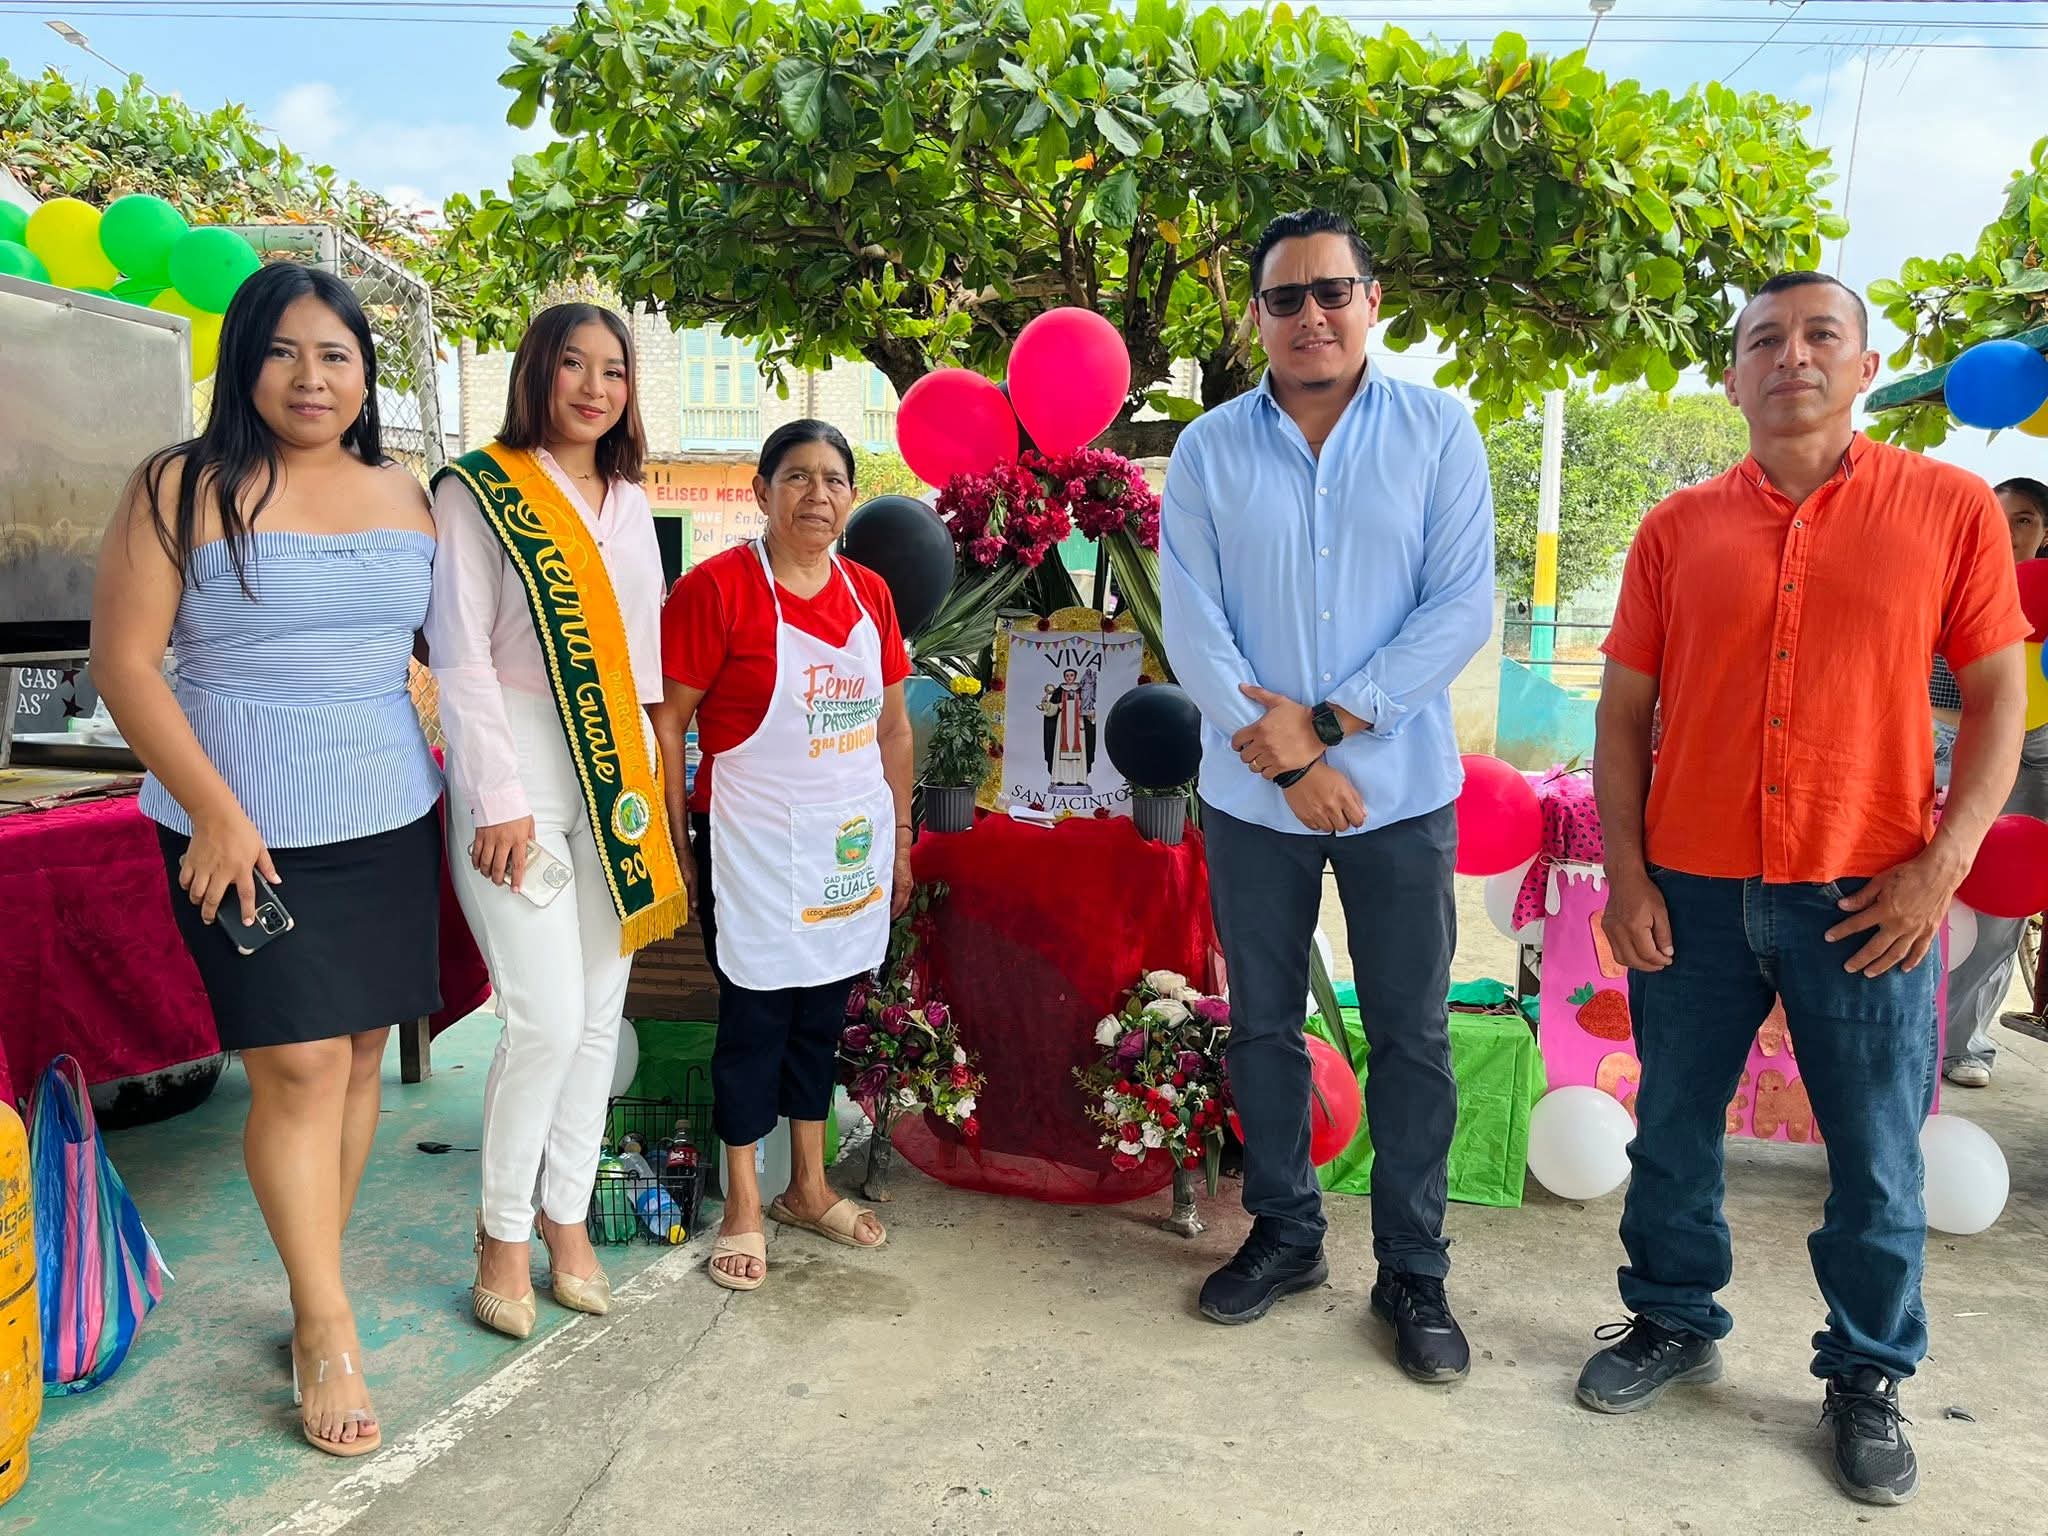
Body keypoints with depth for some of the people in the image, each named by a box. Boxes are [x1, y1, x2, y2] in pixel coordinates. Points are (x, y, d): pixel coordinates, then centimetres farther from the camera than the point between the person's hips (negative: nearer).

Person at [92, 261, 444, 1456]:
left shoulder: (405, 496, 8)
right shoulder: (185, 490, -5)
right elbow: (125, 662, -8)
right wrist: (216, 814, -13)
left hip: (388, 826, 5)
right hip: (246, 833, -4)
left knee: (361, 1055, 9)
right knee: (301, 1066, -4)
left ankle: (311, 1285, 27)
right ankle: (328, 1328, 11)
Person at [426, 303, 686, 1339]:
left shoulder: (628, 503, 15)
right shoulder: (476, 491, -3)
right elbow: (461, 657, -8)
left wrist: (646, 780, 11)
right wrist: (499, 799, -13)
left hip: (614, 780, 6)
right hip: (517, 776, -6)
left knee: (599, 1012, 8)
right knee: (548, 1016, -9)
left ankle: (566, 1214, 24)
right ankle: (503, 1232, 13)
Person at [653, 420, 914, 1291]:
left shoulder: (869, 593, 6)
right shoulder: (715, 587, -12)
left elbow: (892, 727, 12)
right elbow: (668, 723, -9)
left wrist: (900, 840, 13)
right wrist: (677, 848, -10)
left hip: (851, 843, 5)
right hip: (755, 848, -5)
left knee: (822, 1012, 15)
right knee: (754, 1016, 4)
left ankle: (809, 1187, 32)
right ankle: (743, 1208, 21)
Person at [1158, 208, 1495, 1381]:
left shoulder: (1439, 431, -1)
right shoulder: (1209, 451, 1)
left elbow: (1465, 604, -8)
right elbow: (1191, 622, -5)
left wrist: (1329, 719, -15)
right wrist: (1289, 759, -13)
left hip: (1402, 789, -1)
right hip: (1253, 798, 1)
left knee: (1412, 1035, 7)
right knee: (1263, 1024, 12)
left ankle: (1415, 1271, 23)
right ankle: (1285, 1232, 31)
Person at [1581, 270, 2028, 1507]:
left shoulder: (1950, 508, 1)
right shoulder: (1677, 530, 4)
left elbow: (1998, 696, 2)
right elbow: (1625, 713, 5)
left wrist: (1944, 861, -8)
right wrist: (1626, 875, -2)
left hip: (1867, 896, -1)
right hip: (1693, 892, 2)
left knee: (1878, 1161, 9)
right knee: (1673, 1135, 13)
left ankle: (1869, 1380, 30)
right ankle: (1673, 1323, 34)